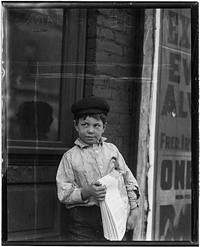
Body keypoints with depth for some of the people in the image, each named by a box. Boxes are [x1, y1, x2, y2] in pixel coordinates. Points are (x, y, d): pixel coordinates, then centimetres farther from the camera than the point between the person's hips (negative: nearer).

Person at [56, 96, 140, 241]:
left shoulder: (112, 149, 9)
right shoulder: (70, 157, 1)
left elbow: (129, 180, 12)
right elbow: (63, 194, -3)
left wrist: (134, 211, 5)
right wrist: (86, 192, -19)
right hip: (83, 221, -2)